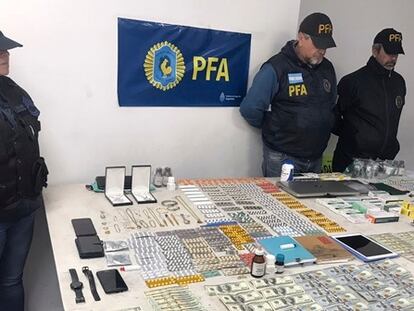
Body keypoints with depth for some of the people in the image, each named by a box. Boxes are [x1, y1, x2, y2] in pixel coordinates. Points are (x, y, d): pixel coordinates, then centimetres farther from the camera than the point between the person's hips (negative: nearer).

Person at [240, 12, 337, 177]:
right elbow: (250, 109, -15)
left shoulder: (327, 68, 7)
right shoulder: (276, 67, -14)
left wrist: (319, 129, 13)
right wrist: (272, 128, 0)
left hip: (316, 157, 6)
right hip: (282, 158, -6)